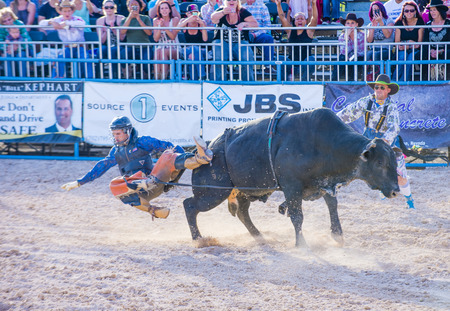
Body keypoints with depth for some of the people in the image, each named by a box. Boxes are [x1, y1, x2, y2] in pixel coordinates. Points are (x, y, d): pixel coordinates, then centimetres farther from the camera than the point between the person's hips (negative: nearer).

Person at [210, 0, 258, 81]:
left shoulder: (243, 12, 7)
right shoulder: (221, 11, 5)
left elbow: (255, 24, -1)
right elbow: (213, 18, -19)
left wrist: (244, 24, -20)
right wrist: (223, 12, -39)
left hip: (240, 42, 0)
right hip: (222, 41, 0)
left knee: (247, 57, -29)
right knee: (218, 57, -31)